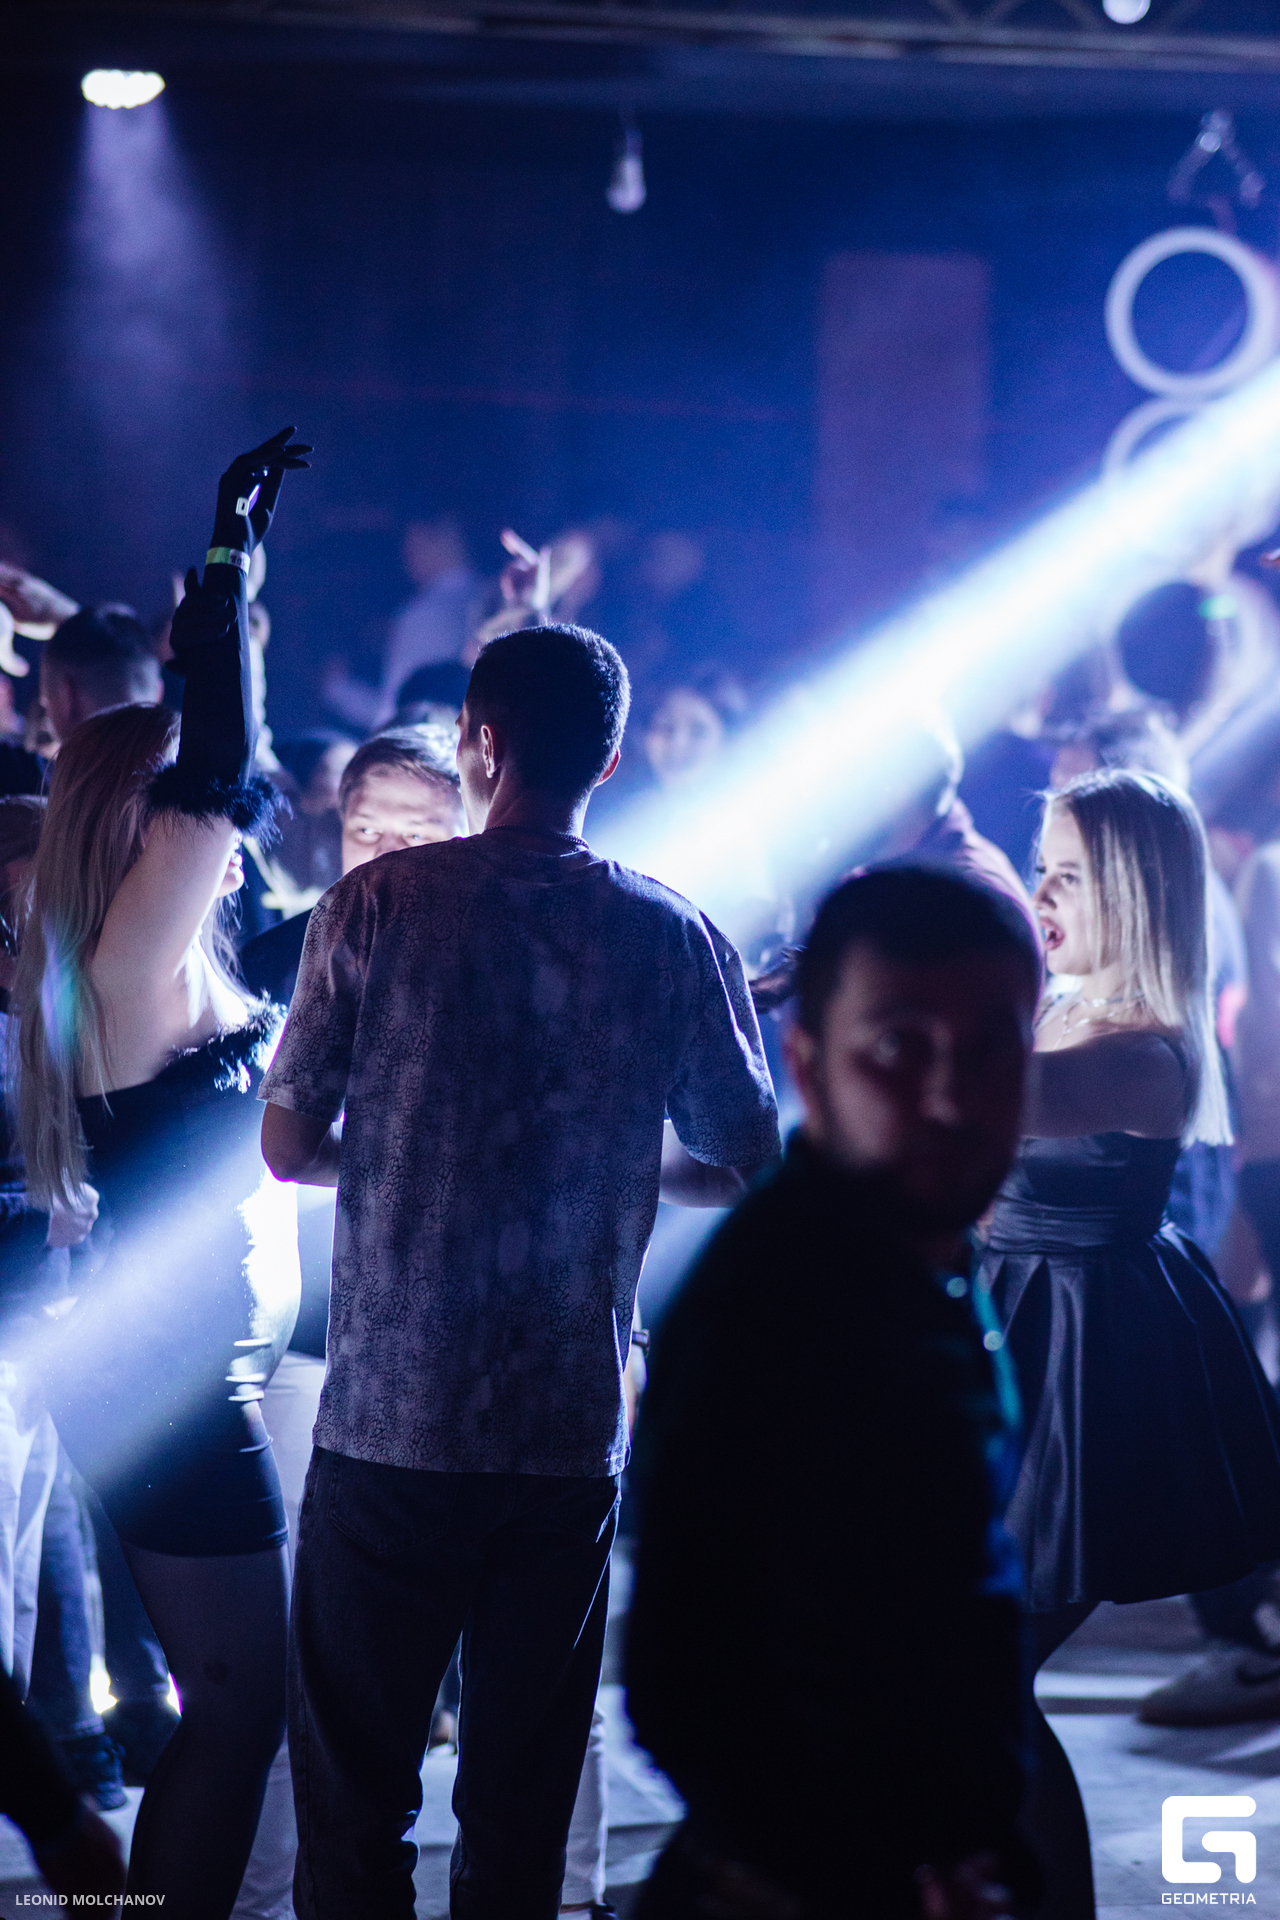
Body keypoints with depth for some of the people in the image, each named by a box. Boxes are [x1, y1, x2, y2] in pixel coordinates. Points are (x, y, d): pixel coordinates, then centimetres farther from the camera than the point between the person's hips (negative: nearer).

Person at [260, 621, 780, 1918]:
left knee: (354, 1787, 9)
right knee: (520, 1803, 11)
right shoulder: (674, 938, -1)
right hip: (570, 1434, 1)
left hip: (384, 1423, -1)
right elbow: (743, 1166, 5)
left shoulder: (377, 903, -4)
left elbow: (288, 1146, -2)